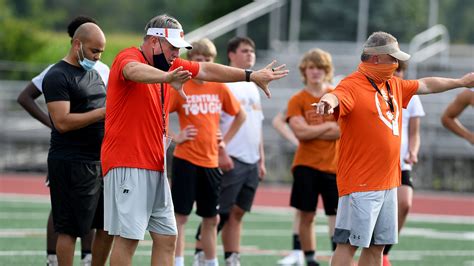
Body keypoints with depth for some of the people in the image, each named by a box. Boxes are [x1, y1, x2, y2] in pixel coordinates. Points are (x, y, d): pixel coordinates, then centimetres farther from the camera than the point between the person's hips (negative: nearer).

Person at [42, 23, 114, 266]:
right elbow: (63, 122, -20)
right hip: (71, 163, -9)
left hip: (100, 162, 9)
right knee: (69, 229, -5)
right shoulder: (57, 77, -10)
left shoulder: (94, 74, 18)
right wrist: (103, 113, -21)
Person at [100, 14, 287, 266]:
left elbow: (207, 70, 23)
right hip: (128, 166, -9)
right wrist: (168, 78, -56)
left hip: (155, 167, 9)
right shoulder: (128, 58, -12)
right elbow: (135, 71, -36)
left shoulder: (168, 64, 15)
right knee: (128, 237, -11)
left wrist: (252, 76, 21)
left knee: (166, 237, 7)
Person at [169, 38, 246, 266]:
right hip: (185, 160, -4)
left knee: (211, 218, 10)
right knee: (180, 215, -4)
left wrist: (225, 140, 10)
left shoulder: (219, 88, 5)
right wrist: (174, 136, -11)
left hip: (211, 161, 4)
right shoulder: (180, 87, -6)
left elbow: (240, 115, 19)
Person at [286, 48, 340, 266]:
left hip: (333, 166, 0)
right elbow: (300, 132, -12)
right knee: (307, 215, 1)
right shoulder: (297, 100, 2)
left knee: (337, 215, -6)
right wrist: (327, 127, -6)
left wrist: (312, 132, -11)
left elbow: (344, 130, -7)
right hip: (306, 165, 0)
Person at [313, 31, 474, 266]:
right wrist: (328, 101, -60)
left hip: (388, 183, 9)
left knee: (377, 246, 12)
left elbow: (425, 85, 32)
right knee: (349, 243, -10)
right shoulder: (353, 85, -13)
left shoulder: (394, 85, 15)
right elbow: (338, 96, -35)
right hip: (361, 185, -9)